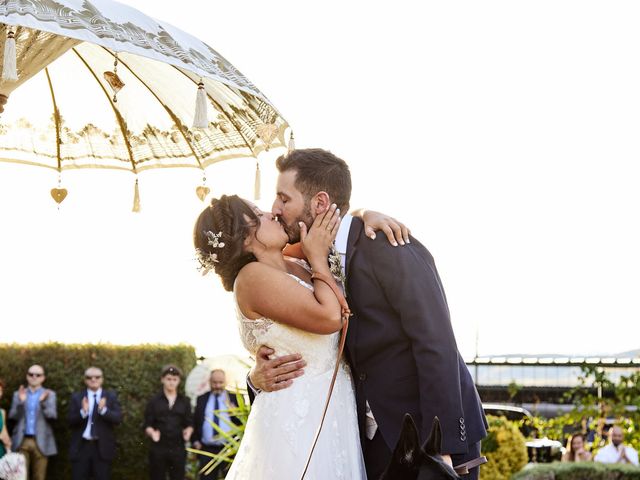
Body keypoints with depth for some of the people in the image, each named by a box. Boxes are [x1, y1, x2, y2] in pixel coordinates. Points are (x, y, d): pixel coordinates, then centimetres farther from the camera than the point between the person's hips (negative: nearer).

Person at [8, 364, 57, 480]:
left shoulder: (49, 395, 7)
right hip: (22, 442, 1)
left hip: (41, 442, -1)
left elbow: (52, 416, -7)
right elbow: (13, 416, 1)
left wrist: (43, 402, -25)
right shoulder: (18, 394, 11)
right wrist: (21, 402, -17)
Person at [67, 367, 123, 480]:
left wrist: (104, 410, -25)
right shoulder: (76, 397, 6)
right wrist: (83, 412, -21)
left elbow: (118, 418, -8)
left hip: (103, 447, -1)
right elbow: (70, 421, -3)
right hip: (81, 447, 1)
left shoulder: (111, 396, 5)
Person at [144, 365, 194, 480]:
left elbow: (189, 423, 8)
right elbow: (147, 424, 1)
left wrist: (188, 431, -14)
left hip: (178, 448, 2)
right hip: (158, 447, -2)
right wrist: (152, 433, -20)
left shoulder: (184, 401, 9)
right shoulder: (154, 400, 3)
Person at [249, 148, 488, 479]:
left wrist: (440, 446, -24)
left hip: (436, 439, -6)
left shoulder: (389, 247, -14)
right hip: (376, 443, 6)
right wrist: (260, 377, -11)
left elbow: (436, 346, -19)